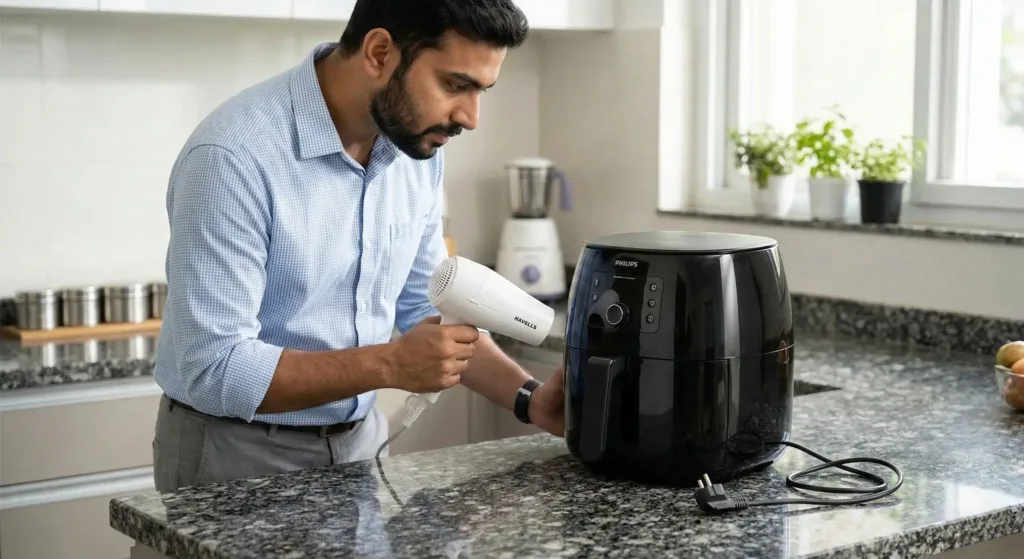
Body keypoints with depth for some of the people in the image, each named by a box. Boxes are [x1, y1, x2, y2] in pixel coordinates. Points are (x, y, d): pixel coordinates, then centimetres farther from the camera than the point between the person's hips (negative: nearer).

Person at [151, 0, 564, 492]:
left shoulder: (417, 145, -4)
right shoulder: (234, 156, -25)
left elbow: (425, 304, 7)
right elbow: (214, 369, -25)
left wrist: (527, 397, -5)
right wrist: (389, 365, -28)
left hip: (359, 439, 6)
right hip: (236, 455, -6)